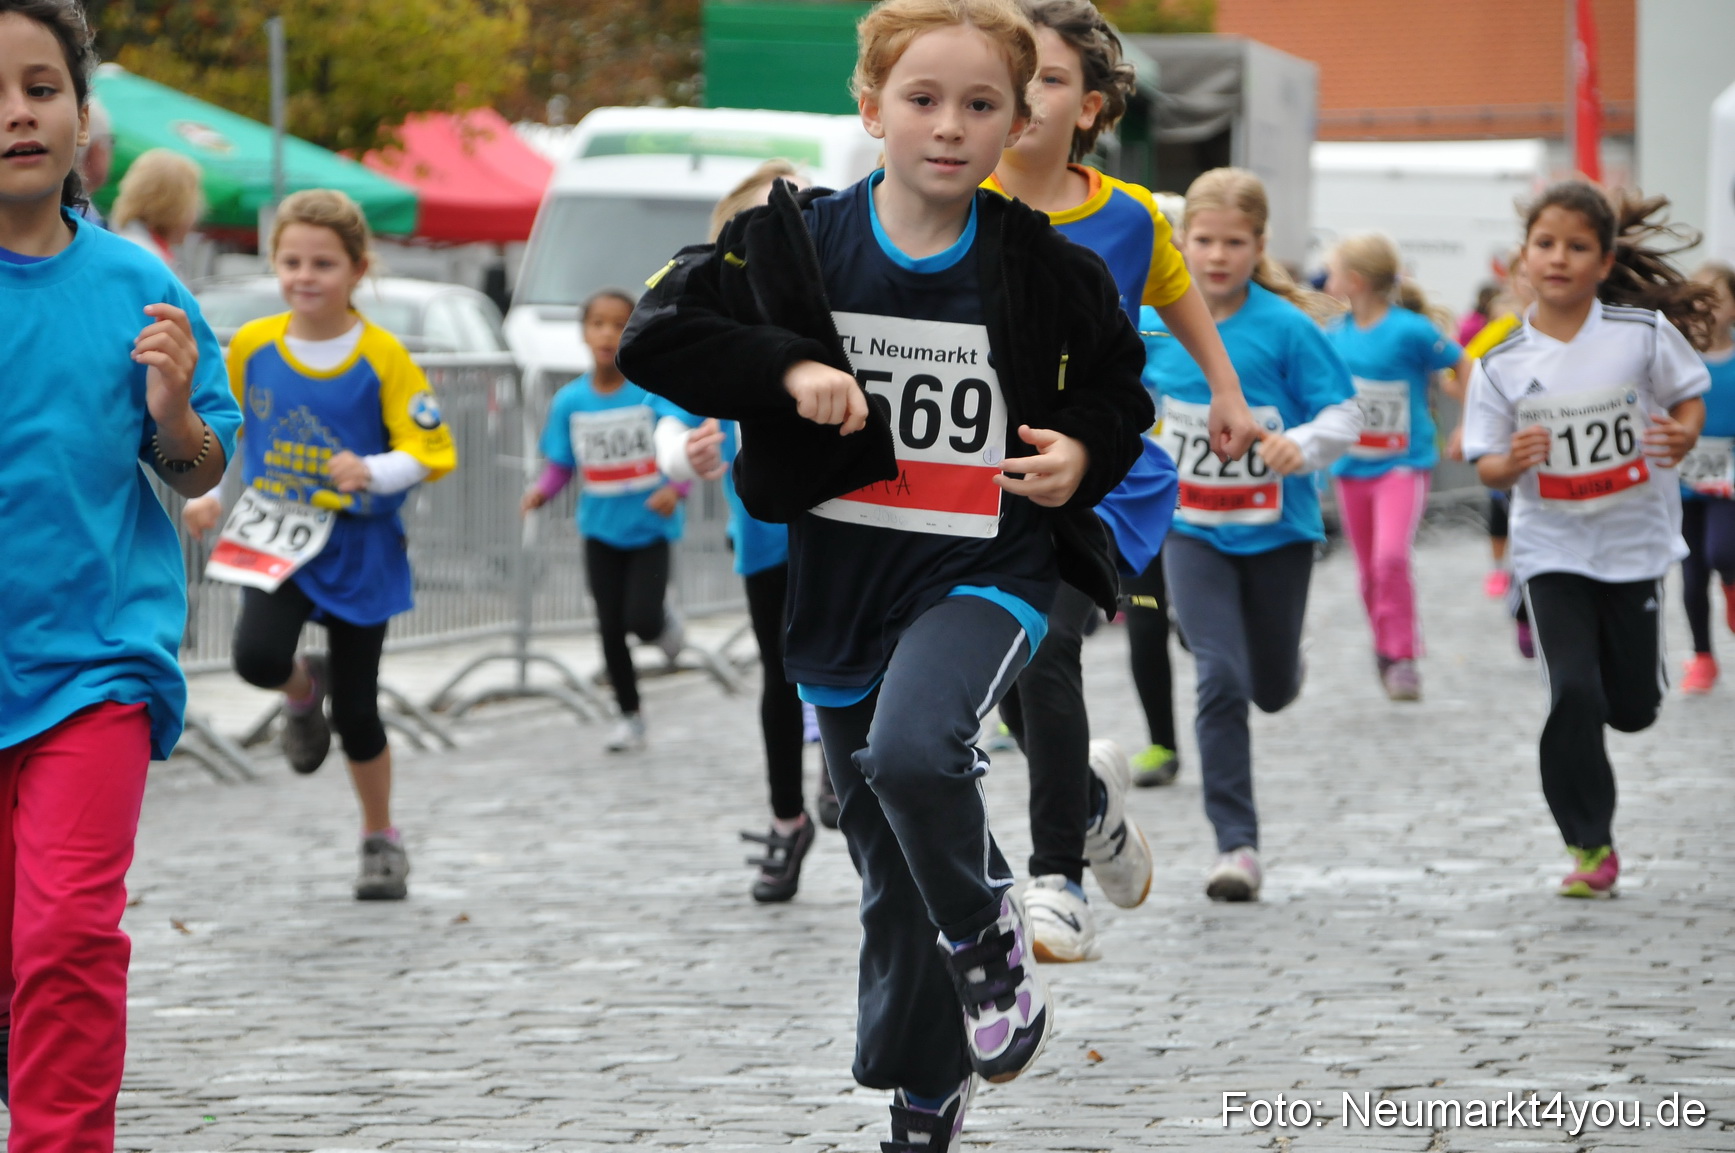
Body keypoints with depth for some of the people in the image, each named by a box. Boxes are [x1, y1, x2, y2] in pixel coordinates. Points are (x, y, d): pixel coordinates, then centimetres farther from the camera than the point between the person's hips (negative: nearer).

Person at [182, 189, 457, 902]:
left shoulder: (382, 359, -13)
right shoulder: (251, 347, -3)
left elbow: (431, 452, -12)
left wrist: (374, 473, -29)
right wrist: (207, 494, 2)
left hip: (359, 548, -2)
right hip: (275, 537, 2)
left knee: (356, 710, 5)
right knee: (258, 657, -25)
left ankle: (381, 839, 28)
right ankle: (304, 691, 13)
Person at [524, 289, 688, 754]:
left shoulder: (653, 390, -13)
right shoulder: (570, 401, -3)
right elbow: (561, 466, 2)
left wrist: (674, 488, -34)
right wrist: (541, 492, -18)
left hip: (650, 526, -3)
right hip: (601, 528, 3)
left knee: (642, 619, -15)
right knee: (610, 627, 6)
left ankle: (667, 625, 23)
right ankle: (629, 716, 24)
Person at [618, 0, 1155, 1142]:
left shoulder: (1051, 271, -5)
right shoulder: (795, 243, -5)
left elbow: (1117, 394, 9)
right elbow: (656, 336, -7)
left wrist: (1083, 456, -12)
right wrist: (787, 368, -20)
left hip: (986, 572, -3)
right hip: (842, 582, 3)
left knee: (913, 750, -31)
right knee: (889, 864, 11)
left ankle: (991, 933, -3)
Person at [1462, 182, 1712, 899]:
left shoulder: (1643, 332, -8)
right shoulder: (1503, 362, -7)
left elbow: (1689, 394, 5)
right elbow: (1487, 467, -3)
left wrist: (1683, 436, -17)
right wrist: (1511, 462, -25)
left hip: (1635, 539, 1)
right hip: (1551, 547, -1)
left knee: (1632, 707, 7)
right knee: (1573, 693, -13)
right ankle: (1590, 846, 0)